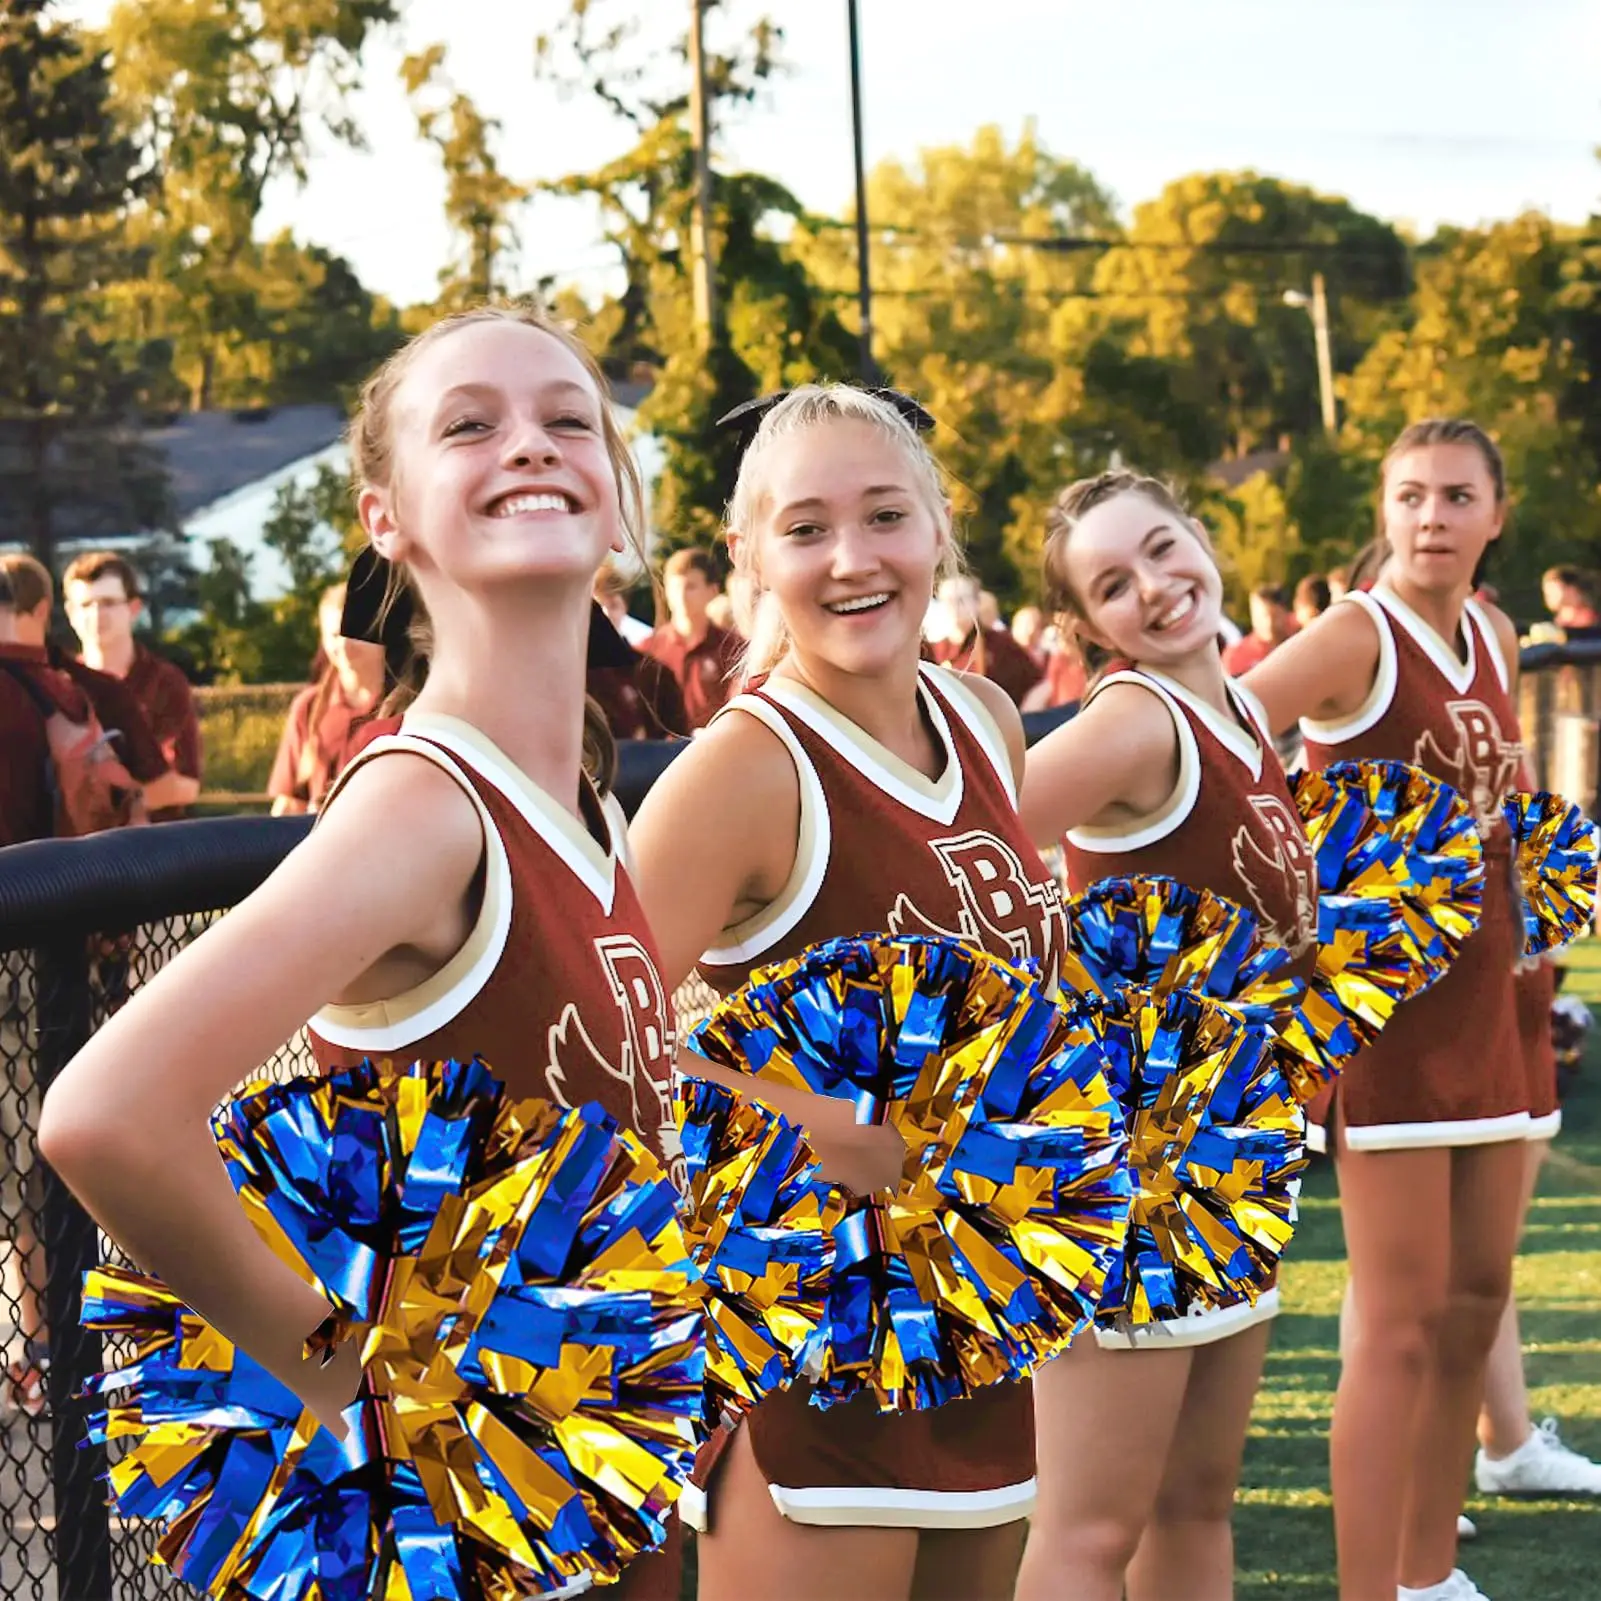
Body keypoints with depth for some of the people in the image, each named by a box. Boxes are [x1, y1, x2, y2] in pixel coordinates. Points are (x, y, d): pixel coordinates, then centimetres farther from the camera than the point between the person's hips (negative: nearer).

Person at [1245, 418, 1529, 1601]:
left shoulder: (1495, 640, 10)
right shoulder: (1358, 636, -12)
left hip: (1486, 1002, 8)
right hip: (1384, 1003, -8)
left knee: (1477, 1302, 13)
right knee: (1404, 1323, -8)